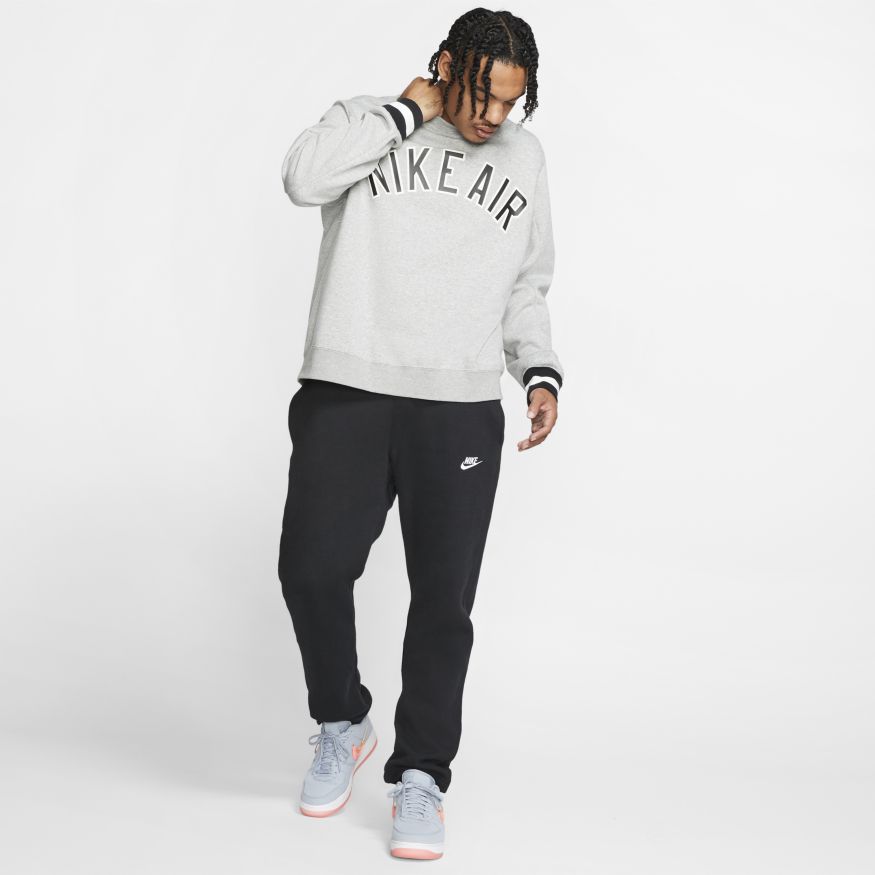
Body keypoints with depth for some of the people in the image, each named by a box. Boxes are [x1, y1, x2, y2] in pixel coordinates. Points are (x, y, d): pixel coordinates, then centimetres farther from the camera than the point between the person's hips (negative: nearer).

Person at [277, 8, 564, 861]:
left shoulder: (524, 159, 15)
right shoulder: (368, 122, 6)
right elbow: (304, 176, -16)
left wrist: (541, 373, 7)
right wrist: (407, 110, -8)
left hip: (460, 411, 2)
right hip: (345, 397, -1)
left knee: (444, 599, 0)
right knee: (312, 568, -5)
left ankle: (420, 776, 15)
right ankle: (342, 724, 23)